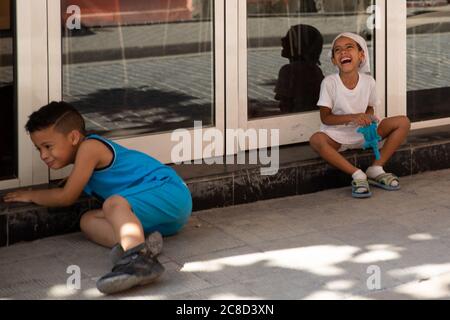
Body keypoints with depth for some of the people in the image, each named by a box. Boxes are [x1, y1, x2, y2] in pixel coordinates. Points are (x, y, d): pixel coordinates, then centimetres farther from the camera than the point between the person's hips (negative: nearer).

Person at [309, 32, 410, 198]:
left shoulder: (368, 81, -5)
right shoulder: (329, 82, -13)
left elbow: (369, 108, 10)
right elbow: (325, 117, -13)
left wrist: (369, 118, -15)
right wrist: (353, 118, -27)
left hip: (363, 133, 3)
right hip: (337, 135, -3)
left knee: (403, 122, -13)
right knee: (316, 140, -38)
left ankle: (376, 169, -13)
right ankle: (357, 174, -29)